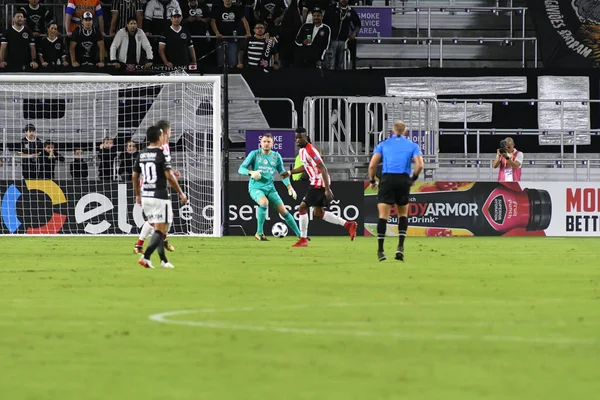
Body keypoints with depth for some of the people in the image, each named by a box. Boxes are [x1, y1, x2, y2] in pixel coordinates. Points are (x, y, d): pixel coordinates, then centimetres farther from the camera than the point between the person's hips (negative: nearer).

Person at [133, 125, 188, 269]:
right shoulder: (162, 154, -12)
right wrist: (181, 193, -7)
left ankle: (164, 260, 17)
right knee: (160, 230, -4)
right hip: (160, 196, -7)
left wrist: (138, 195, 24)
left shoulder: (141, 155, 7)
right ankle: (146, 256, -19)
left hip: (145, 196, 7)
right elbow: (169, 177, -16)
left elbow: (134, 176, 12)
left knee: (158, 229, 15)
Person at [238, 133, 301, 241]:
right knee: (264, 202, -35)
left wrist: (289, 187, 7)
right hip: (255, 187, -4)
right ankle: (259, 233, -23)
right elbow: (241, 169, -5)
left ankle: (300, 235, 8)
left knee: (283, 211, -3)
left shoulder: (276, 156, 7)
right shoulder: (254, 154, -3)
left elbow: (282, 173, 18)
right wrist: (251, 172, -26)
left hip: (270, 188, 4)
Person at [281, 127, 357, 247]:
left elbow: (323, 169, -23)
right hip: (316, 183, 10)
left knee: (303, 207, -6)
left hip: (319, 183, -10)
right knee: (318, 212, 14)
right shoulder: (302, 150, 10)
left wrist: (327, 189, -26)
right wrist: (290, 172, 26)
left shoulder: (310, 150, -20)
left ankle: (303, 239, 1)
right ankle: (348, 225, 14)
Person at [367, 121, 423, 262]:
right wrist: (413, 179, 14)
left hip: (387, 179, 0)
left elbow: (372, 165, 3)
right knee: (403, 214, 16)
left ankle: (380, 250, -7)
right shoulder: (413, 146, 12)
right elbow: (419, 165, -2)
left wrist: (372, 181, 17)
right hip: (403, 181, 0)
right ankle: (400, 246, 1)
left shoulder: (383, 144, 13)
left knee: (383, 215, -1)